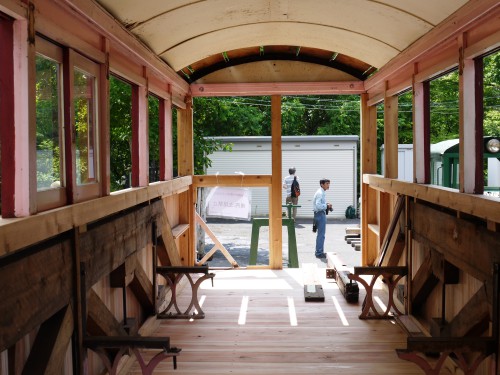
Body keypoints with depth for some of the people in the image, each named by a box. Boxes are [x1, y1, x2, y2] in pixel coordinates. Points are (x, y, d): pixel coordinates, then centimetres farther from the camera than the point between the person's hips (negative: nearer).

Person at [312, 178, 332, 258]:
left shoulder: (322, 192, 14)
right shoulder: (320, 193, -18)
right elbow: (318, 205, -26)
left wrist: (327, 205, 8)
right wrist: (326, 206, -16)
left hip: (321, 214, 11)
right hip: (320, 214, -11)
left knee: (320, 234, 17)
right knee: (321, 234, -6)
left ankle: (319, 251, 26)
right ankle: (319, 253, -1)